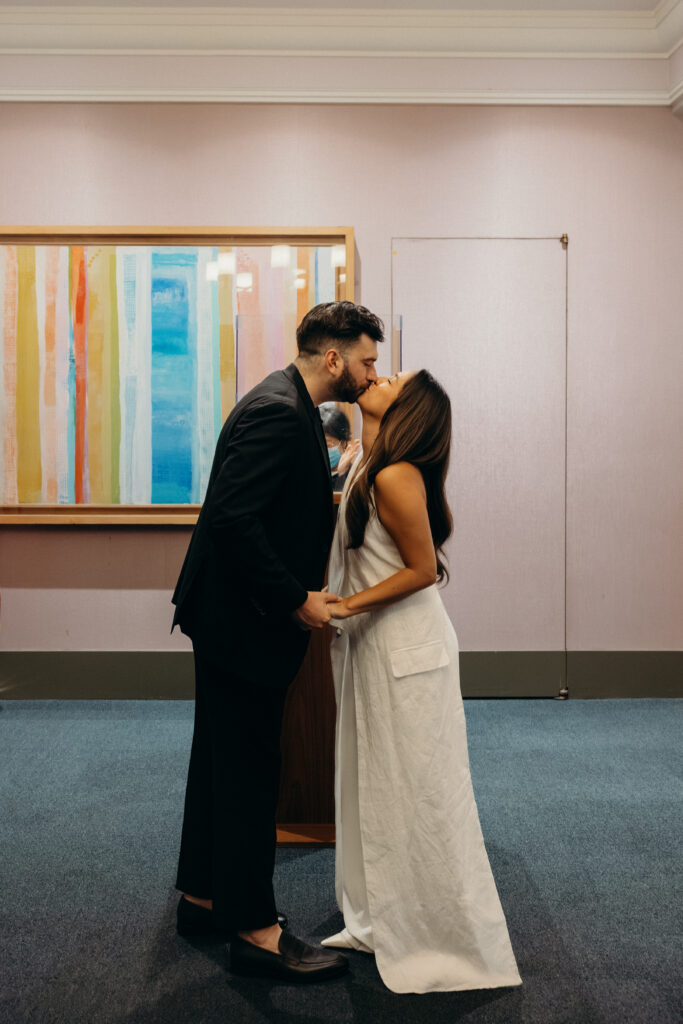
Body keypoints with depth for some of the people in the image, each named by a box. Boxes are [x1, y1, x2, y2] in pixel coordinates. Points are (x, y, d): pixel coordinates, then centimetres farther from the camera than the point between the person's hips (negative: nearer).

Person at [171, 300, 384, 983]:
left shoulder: (290, 407, 12)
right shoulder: (277, 412, -21)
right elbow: (235, 520, -28)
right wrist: (296, 600, -22)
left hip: (233, 617, 11)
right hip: (242, 620, -11)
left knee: (223, 761, 19)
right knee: (249, 771, 0)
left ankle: (204, 897, 34)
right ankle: (254, 931, 13)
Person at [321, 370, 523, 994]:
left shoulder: (394, 478, -21)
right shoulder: (361, 467, 7)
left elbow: (424, 569, -19)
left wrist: (349, 605, -19)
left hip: (407, 648, -9)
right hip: (371, 645, 10)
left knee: (419, 790, 2)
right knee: (375, 784, 17)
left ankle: (450, 940, 19)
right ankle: (384, 922, 33)